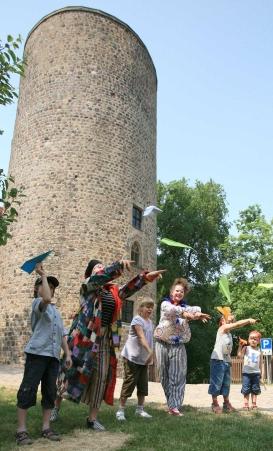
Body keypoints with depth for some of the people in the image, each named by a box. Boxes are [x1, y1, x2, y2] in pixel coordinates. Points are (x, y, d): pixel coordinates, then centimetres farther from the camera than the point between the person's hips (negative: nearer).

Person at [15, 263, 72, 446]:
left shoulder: (56, 311, 22)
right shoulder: (37, 303, -1)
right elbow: (46, 299, -27)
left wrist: (68, 354, 14)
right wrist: (43, 275, -19)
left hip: (53, 356, 7)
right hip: (37, 353, -7)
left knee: (50, 391, 8)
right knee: (28, 390, -4)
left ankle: (46, 428, 15)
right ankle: (21, 430, 3)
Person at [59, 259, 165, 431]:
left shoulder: (113, 290, 12)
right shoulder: (88, 286, -5)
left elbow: (129, 288, 4)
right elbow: (101, 276, -22)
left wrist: (146, 277, -9)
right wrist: (119, 265, -32)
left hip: (105, 339, 5)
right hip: (85, 336, -5)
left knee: (101, 378, 6)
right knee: (73, 371, 6)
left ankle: (93, 418, 18)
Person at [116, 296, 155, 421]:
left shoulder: (150, 321, 11)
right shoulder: (137, 320, -14)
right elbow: (141, 337, -26)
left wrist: (150, 355, 10)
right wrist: (150, 351, -37)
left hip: (144, 359, 8)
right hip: (132, 358, -8)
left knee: (143, 384, 12)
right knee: (129, 383, -3)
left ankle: (140, 409, 25)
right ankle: (120, 410, 7)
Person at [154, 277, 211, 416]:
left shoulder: (185, 307, 9)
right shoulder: (165, 304, 2)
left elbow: (196, 310, -12)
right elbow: (172, 310, -22)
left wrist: (197, 314, -37)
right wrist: (185, 313, -39)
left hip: (178, 346, 2)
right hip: (163, 345, -2)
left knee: (178, 376, -5)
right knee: (165, 376, 6)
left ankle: (174, 406, -3)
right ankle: (172, 403, 20)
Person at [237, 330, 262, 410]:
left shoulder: (259, 350, 6)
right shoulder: (246, 348, -2)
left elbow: (260, 362, 12)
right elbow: (240, 355, -16)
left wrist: (260, 372, 11)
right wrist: (240, 346, -21)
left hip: (256, 373, 3)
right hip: (246, 372, -3)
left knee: (255, 389, 8)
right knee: (246, 389, 1)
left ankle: (254, 404, 18)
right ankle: (246, 404, 8)